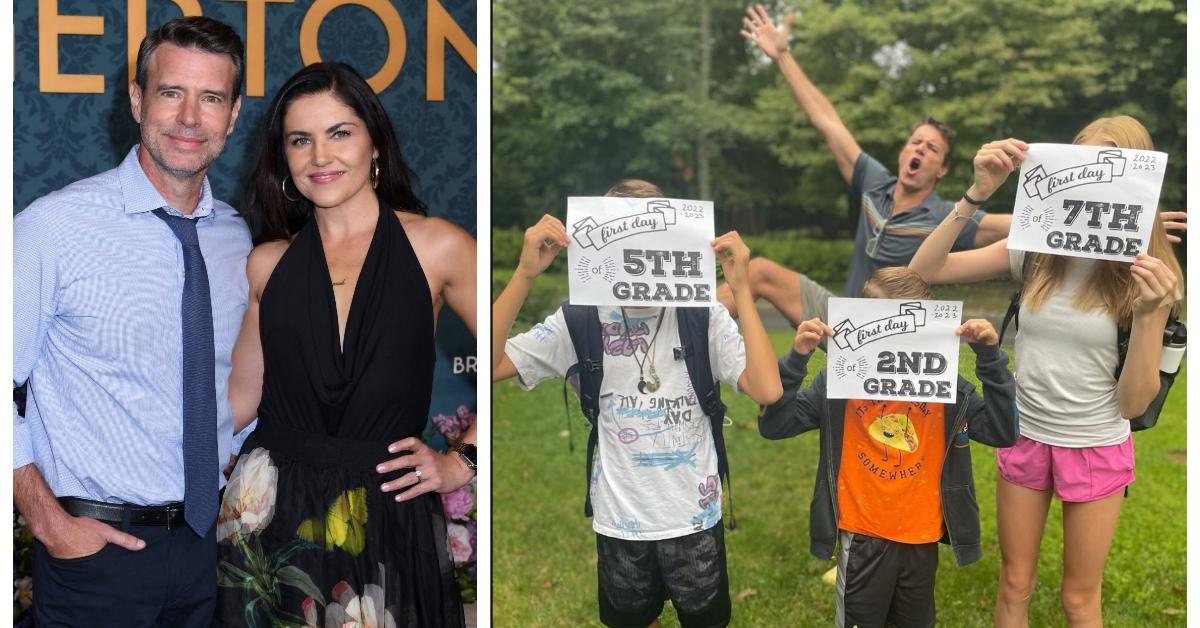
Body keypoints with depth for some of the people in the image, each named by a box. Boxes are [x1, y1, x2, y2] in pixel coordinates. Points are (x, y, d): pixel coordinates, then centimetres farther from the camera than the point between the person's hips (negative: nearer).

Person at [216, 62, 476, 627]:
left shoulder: (438, 247, -3)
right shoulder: (268, 263, 6)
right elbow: (240, 398, 9)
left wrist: (462, 462, -3)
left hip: (386, 516, -2)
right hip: (270, 512, 2)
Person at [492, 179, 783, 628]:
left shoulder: (703, 316, -9)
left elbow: (767, 390, -23)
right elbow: (488, 367, -18)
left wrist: (740, 288, -27)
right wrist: (525, 275, -27)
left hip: (694, 518, -1)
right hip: (619, 522, 1)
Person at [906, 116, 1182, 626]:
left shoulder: (1144, 275, -13)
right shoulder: (1036, 251, -8)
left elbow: (1133, 403, -13)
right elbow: (923, 270, -14)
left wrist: (1149, 314, -28)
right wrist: (978, 193, -23)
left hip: (1096, 449, -2)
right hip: (1024, 437, 2)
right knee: (1014, 586, 16)